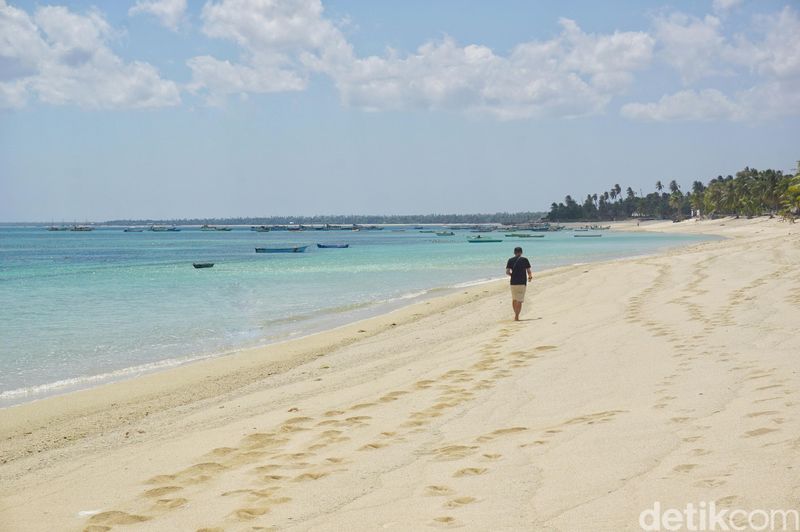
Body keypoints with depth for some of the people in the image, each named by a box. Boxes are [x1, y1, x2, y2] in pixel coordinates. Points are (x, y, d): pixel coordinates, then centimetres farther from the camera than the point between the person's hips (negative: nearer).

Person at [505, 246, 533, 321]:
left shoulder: (510, 260, 4)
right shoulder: (525, 260, -1)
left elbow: (507, 272, -3)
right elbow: (529, 271, -3)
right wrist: (530, 277, 19)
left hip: (513, 282, 2)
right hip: (522, 282, -2)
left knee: (514, 299, 19)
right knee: (519, 300, -1)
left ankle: (516, 315, 25)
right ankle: (516, 317, -6)